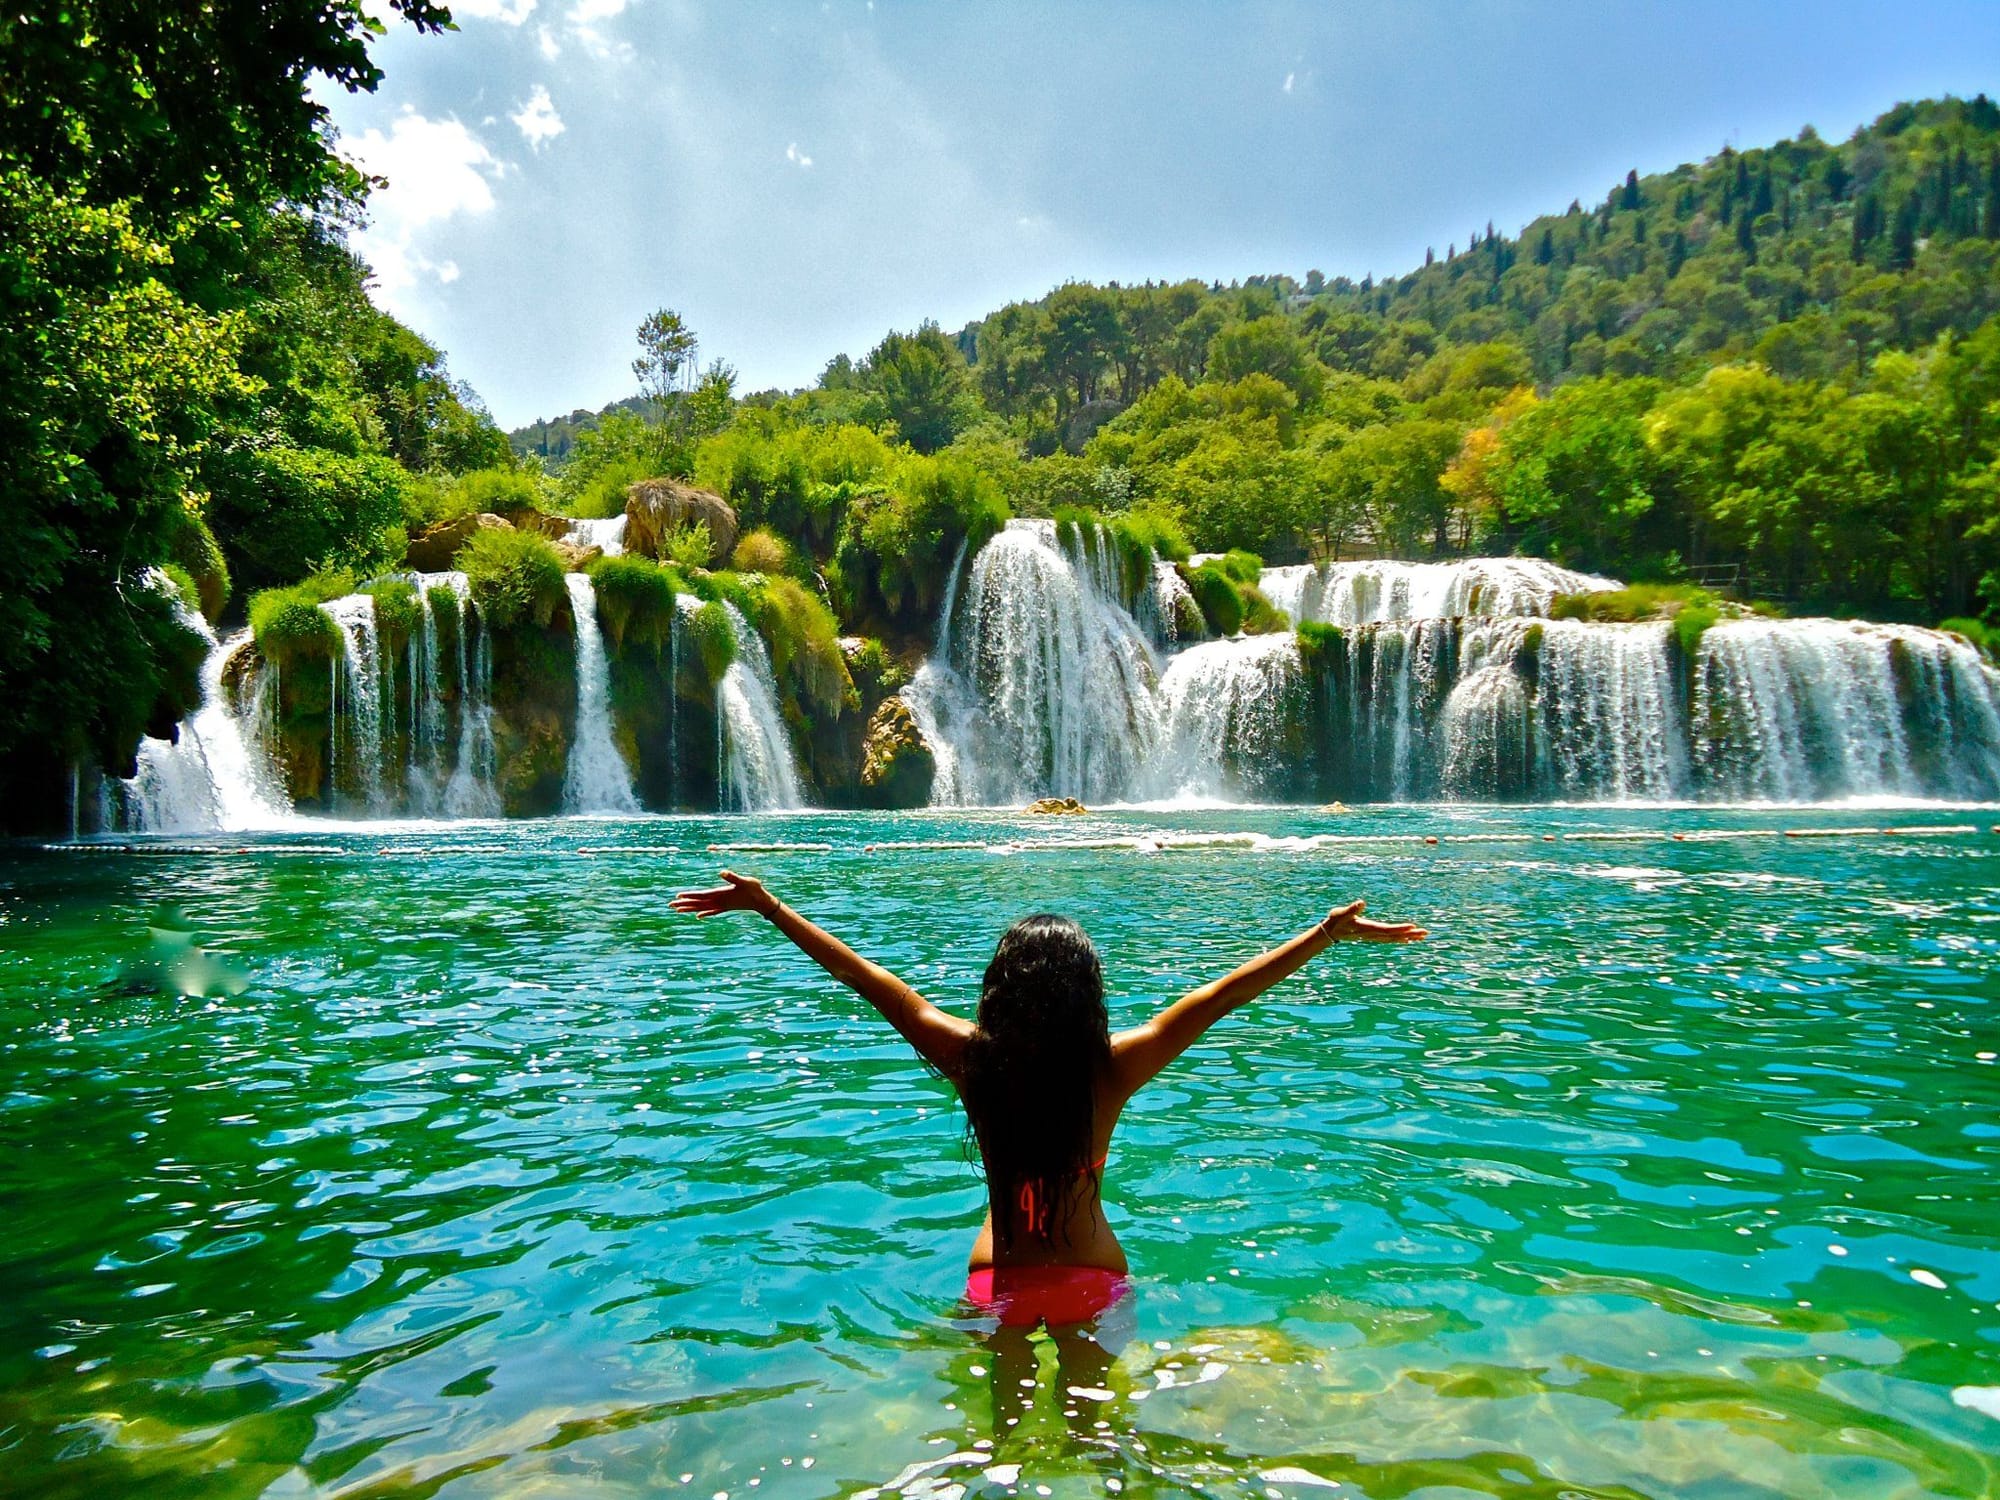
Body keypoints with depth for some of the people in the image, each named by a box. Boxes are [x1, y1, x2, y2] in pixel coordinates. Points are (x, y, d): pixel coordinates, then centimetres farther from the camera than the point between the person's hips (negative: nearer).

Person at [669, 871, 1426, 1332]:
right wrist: (1330, 932, -20)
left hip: (998, 1277, 1)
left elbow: (871, 980, -16)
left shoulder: (972, 1059, -21)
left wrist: (768, 905, -10)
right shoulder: (1110, 1070, -23)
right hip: (1092, 1277, -1)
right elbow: (1217, 997, -23)